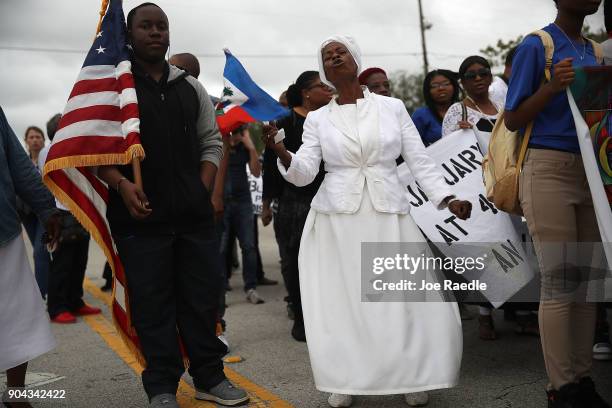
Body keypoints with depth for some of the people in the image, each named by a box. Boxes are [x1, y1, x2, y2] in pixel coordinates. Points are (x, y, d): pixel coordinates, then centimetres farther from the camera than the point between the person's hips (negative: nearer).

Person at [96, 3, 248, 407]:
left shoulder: (192, 88, 14)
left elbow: (211, 142, 17)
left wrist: (204, 190, 3)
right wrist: (121, 184, -16)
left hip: (195, 214, 4)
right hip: (140, 215, -3)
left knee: (203, 295, 8)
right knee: (153, 303, 2)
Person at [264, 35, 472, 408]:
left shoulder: (393, 107, 7)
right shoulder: (318, 119, 8)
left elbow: (420, 161, 5)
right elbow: (304, 174, 0)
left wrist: (447, 198, -8)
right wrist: (280, 151, -18)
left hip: (390, 216, 0)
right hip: (336, 219, 1)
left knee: (406, 300, -6)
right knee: (341, 301, -1)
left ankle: (411, 377, 14)